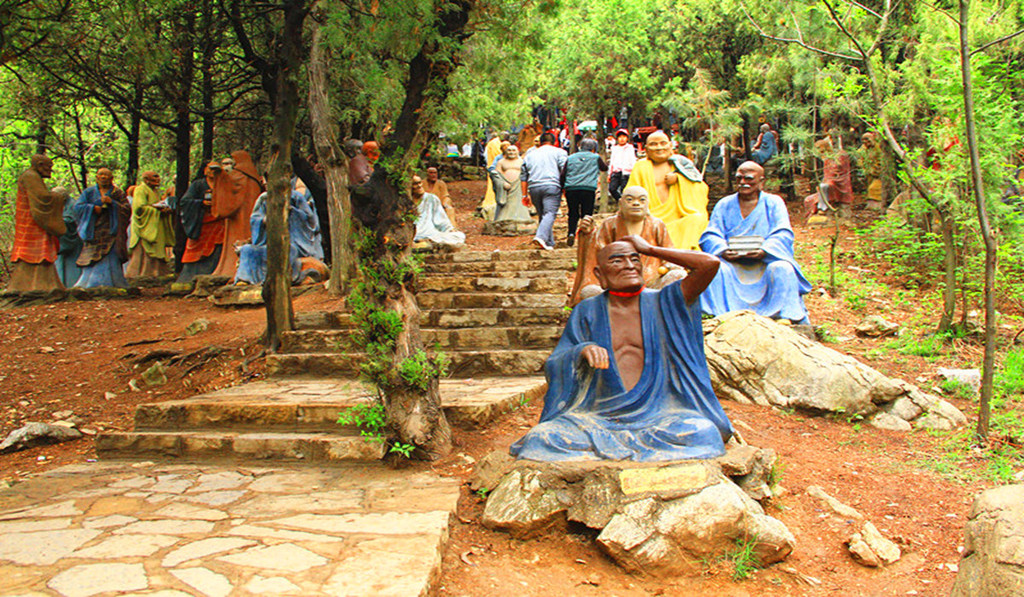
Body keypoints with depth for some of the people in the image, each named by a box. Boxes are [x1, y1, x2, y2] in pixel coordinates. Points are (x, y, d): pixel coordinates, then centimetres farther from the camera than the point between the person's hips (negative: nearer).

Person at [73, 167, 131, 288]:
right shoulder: (89, 192, 13)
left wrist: (112, 202, -13)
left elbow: (127, 210, -1)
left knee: (110, 259, -11)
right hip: (93, 233, 1)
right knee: (93, 264, -2)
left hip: (111, 232, -1)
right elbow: (78, 207, 2)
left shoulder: (118, 193, 10)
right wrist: (93, 208, -13)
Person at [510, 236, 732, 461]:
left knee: (703, 432, -30)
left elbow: (710, 264, 1)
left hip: (657, 413, 0)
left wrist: (650, 249, 8)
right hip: (599, 414, 0)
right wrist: (582, 351, -15)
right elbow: (552, 367, 8)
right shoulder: (587, 312, 13)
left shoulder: (661, 303, 11)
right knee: (541, 438, -26)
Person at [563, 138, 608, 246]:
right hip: (588, 189, -2)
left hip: (571, 189, 2)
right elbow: (605, 168, 27)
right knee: (587, 214, 5)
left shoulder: (570, 158, 15)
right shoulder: (596, 157, 11)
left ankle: (571, 233, -5)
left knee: (573, 214, 13)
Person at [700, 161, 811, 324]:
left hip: (765, 263, -1)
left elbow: (783, 235, -5)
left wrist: (764, 251, -25)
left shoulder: (774, 203, 10)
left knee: (782, 270, -32)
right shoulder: (724, 205, 14)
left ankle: (783, 317, -23)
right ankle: (720, 316, -27)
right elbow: (710, 236, 2)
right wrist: (723, 251, -21)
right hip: (732, 264, 1)